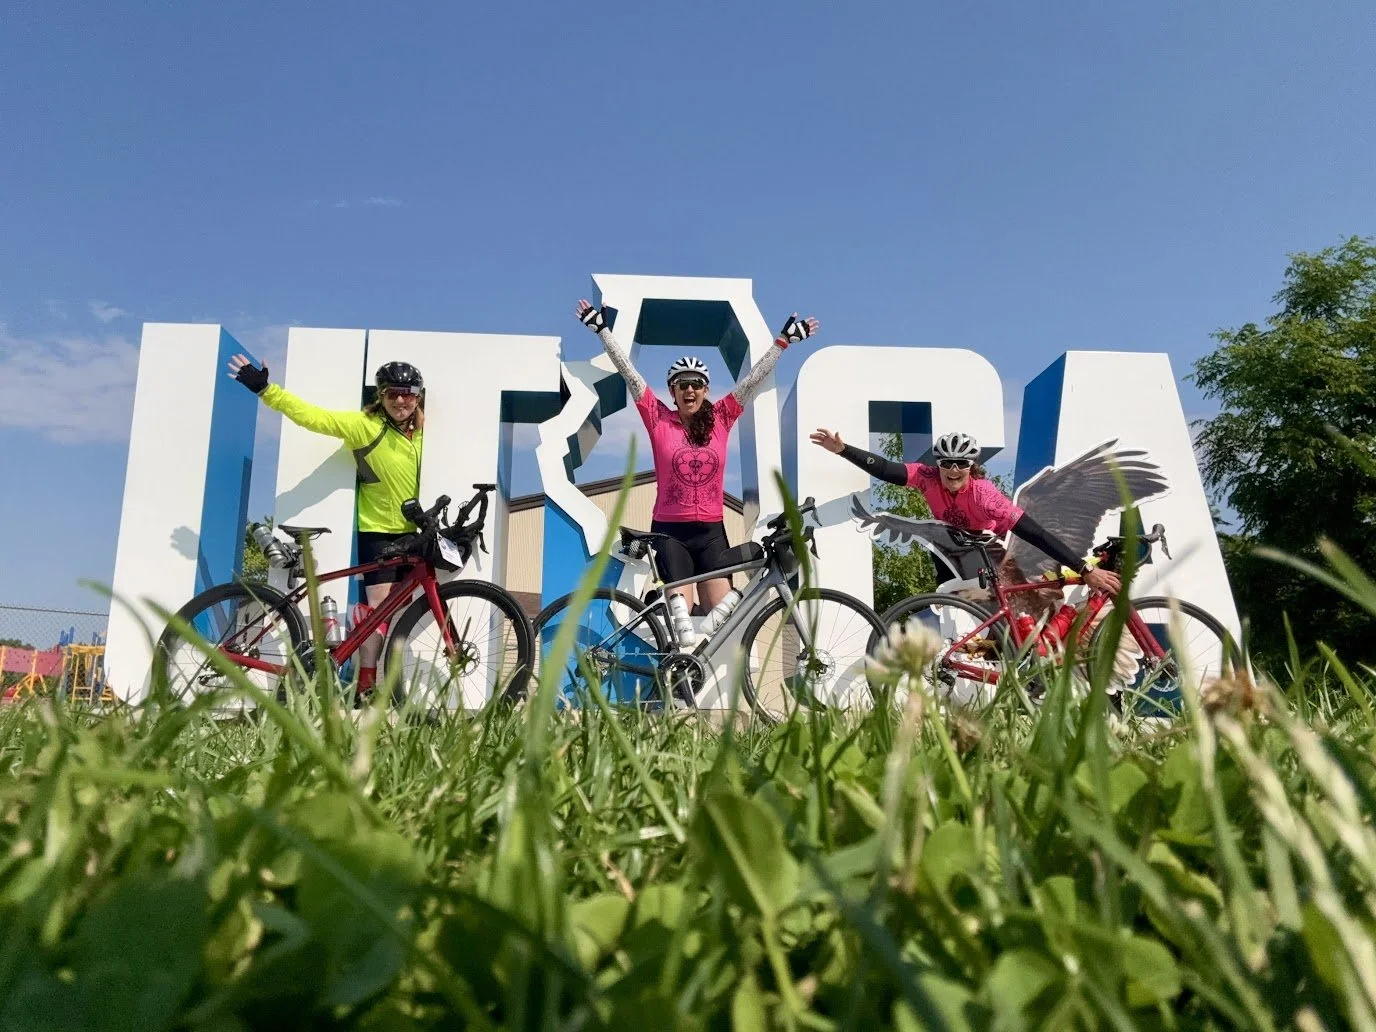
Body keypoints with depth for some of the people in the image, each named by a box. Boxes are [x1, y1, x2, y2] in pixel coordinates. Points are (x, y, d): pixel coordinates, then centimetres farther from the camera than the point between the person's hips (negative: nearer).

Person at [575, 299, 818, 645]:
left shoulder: (720, 419, 4)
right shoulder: (659, 420, -1)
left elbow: (754, 379, 5)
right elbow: (628, 372, -3)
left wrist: (783, 340, 6)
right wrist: (602, 329, -4)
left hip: (710, 532, 2)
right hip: (669, 532, -2)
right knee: (681, 610, -7)